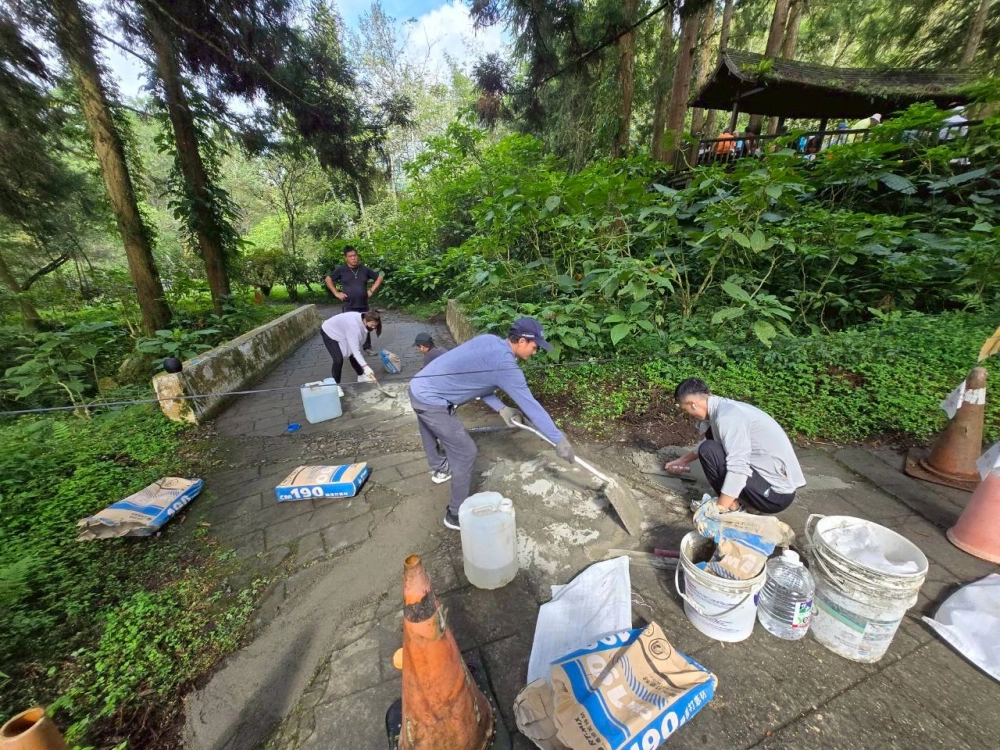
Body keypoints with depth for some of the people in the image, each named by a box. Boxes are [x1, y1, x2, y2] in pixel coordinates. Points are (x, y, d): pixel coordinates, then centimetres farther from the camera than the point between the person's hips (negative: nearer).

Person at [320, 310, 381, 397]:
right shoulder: (354, 325, -41)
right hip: (329, 332, -8)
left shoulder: (362, 321, -17)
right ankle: (336, 385, 1)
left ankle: (361, 376, 29)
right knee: (338, 360, -17)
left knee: (352, 355, 10)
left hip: (341, 332, 8)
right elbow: (355, 349, -43)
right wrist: (366, 367, -48)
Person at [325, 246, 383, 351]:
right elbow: (328, 279, 7)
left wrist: (372, 290, 4)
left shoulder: (364, 269, 4)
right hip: (348, 306, -2)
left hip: (363, 305, 2)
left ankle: (367, 347, 25)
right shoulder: (341, 269, -2)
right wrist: (336, 293, -2)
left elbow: (379, 277, 14)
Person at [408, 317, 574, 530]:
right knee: (465, 453, 2)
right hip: (431, 402, -10)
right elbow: (530, 405, -18)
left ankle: (439, 469, 63)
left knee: (432, 431, 34)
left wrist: (502, 408, 5)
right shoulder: (505, 365, -21)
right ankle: (456, 514, 18)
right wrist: (559, 440, -10)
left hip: (418, 387, 10)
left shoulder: (489, 341, 6)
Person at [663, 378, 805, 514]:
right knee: (712, 440, 12)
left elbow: (738, 470, -30)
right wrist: (685, 460, 32)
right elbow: (711, 441, 26)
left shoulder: (727, 416, -23)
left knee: (708, 449, -19)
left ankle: (733, 509, -4)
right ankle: (732, 500, 13)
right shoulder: (725, 406, 5)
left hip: (776, 494, -9)